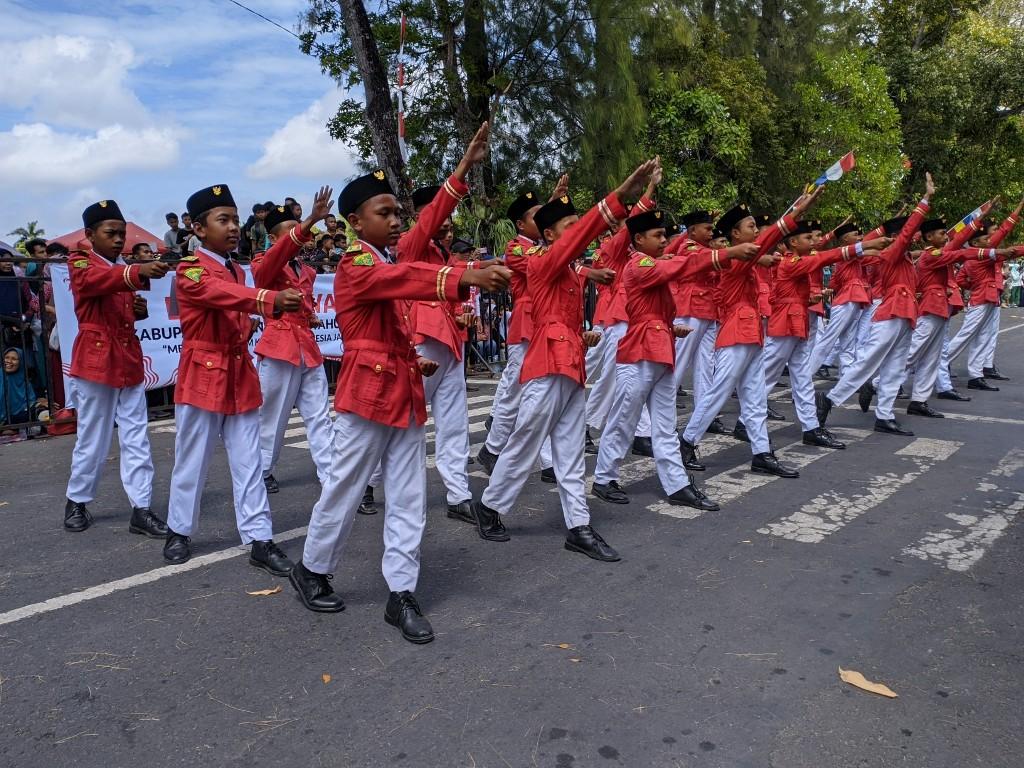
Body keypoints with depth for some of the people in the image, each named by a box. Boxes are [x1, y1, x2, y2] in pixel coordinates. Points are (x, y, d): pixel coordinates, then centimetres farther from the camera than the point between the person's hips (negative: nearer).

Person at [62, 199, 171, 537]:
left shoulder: (125, 268, 15)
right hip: (96, 359, -6)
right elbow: (98, 281, -29)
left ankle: (141, 509, 5)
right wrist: (139, 272, -48)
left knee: (136, 436, 2)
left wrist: (142, 309, 1)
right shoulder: (80, 264, -5)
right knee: (93, 437, 3)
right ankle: (77, 502, 23)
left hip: (129, 358, 6)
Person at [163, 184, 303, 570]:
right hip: (203, 376, -6)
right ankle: (179, 531, 26)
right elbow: (221, 293, -34)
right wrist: (271, 299, -49)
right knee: (192, 461, 7)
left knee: (248, 462, 4)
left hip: (240, 375, 6)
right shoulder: (190, 270, -11)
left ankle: (259, 540, 7)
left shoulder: (237, 270, 13)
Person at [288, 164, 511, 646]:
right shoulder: (356, 265, -12)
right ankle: (311, 570, 29)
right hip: (368, 392, -8)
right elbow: (408, 278, -34)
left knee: (409, 497, 5)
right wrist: (467, 277, -47)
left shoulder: (387, 263, 15)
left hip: (403, 391, 8)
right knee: (345, 490, 6)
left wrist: (414, 360, 4)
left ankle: (401, 595, 13)